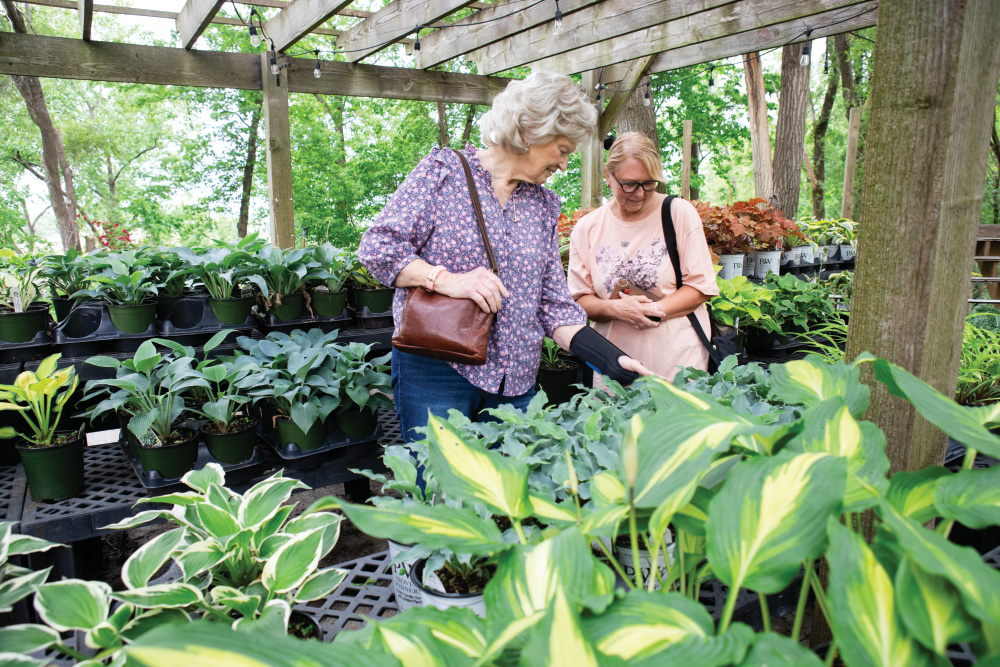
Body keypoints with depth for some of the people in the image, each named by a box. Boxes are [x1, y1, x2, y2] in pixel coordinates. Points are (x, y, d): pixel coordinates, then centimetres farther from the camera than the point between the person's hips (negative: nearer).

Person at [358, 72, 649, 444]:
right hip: (435, 371, -5)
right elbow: (377, 246, -8)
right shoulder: (444, 170, -3)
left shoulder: (544, 205, 12)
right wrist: (446, 279, -22)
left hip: (515, 381, 5)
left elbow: (554, 304, 11)